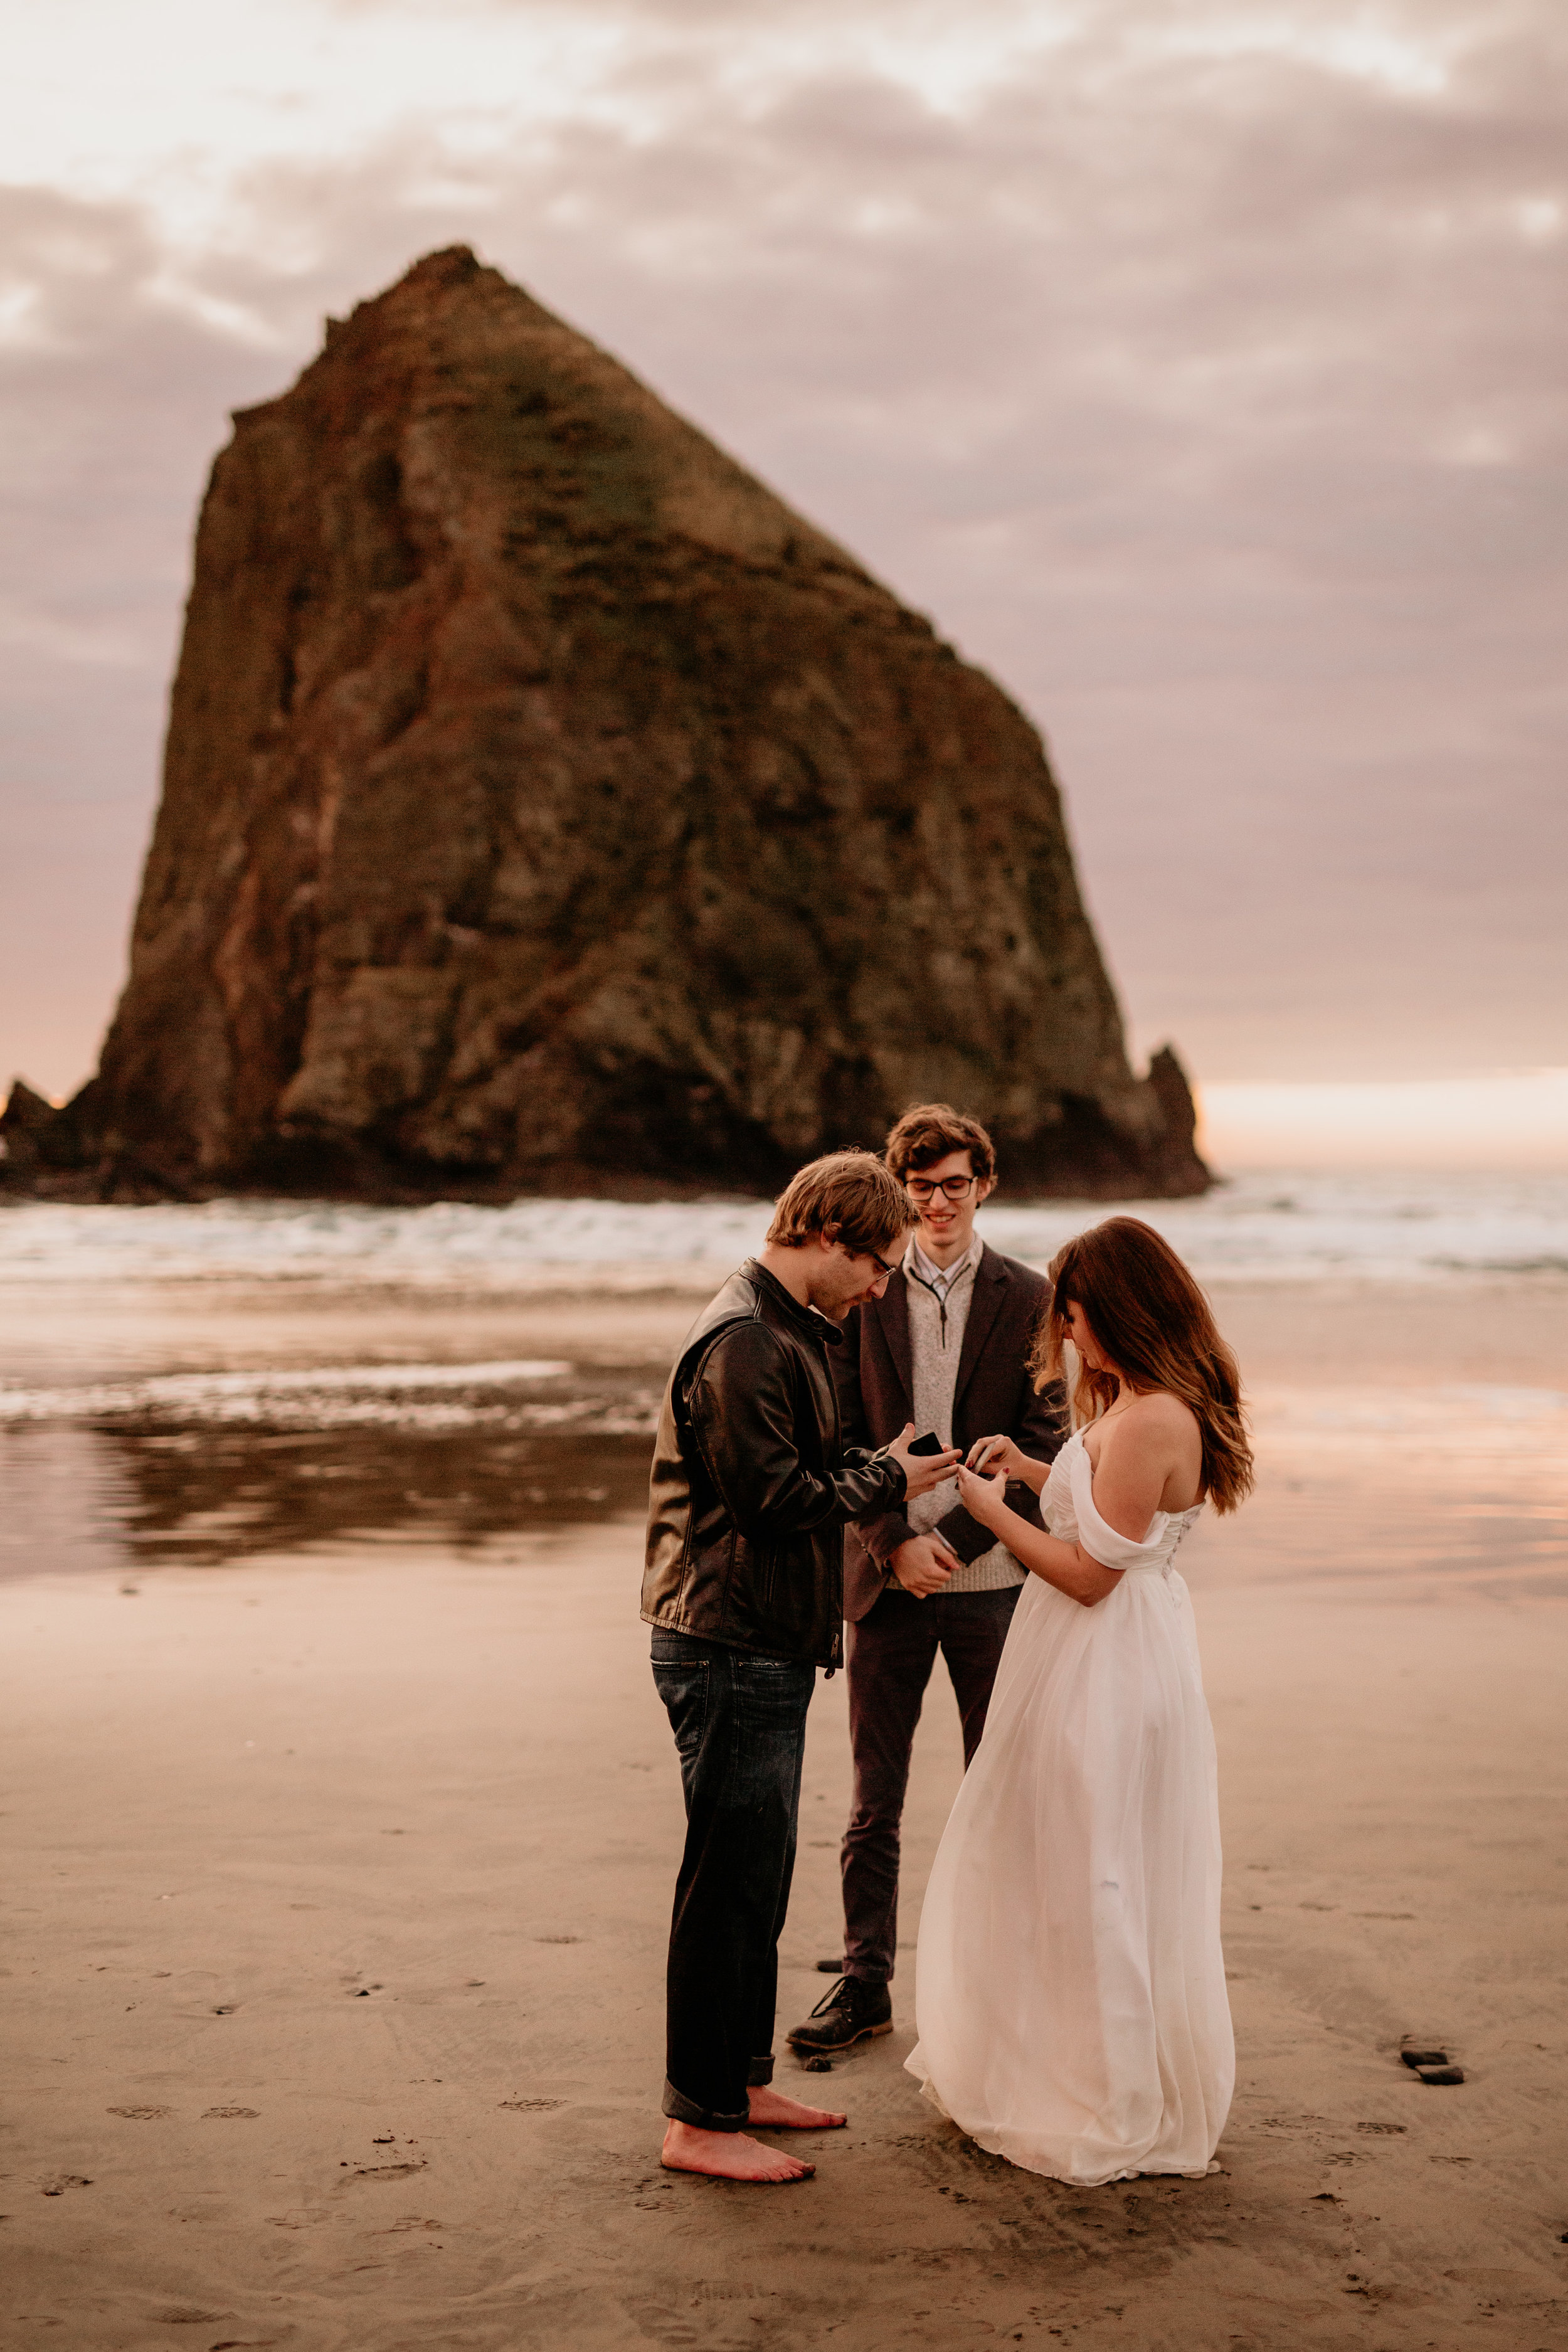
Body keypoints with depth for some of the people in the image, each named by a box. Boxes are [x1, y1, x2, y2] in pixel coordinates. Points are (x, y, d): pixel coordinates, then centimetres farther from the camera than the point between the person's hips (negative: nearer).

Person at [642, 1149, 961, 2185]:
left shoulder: (792, 1333, 16)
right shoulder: (745, 1342, -18)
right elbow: (774, 1498, -21)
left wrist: (875, 1467, 6)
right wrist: (885, 1483, -9)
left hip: (767, 1649, 11)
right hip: (732, 1650, -11)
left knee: (757, 1878, 18)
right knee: (730, 1883, -3)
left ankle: (745, 2082, 29)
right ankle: (700, 2119, 6)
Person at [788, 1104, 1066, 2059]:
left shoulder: (1027, 1298, 0)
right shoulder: (865, 1293, 3)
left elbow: (1041, 1446, -3)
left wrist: (950, 1538, -11)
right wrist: (894, 1544, -11)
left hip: (991, 1578, -1)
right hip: (887, 1579, 1)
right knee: (875, 1802, 7)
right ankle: (865, 1984, 18)